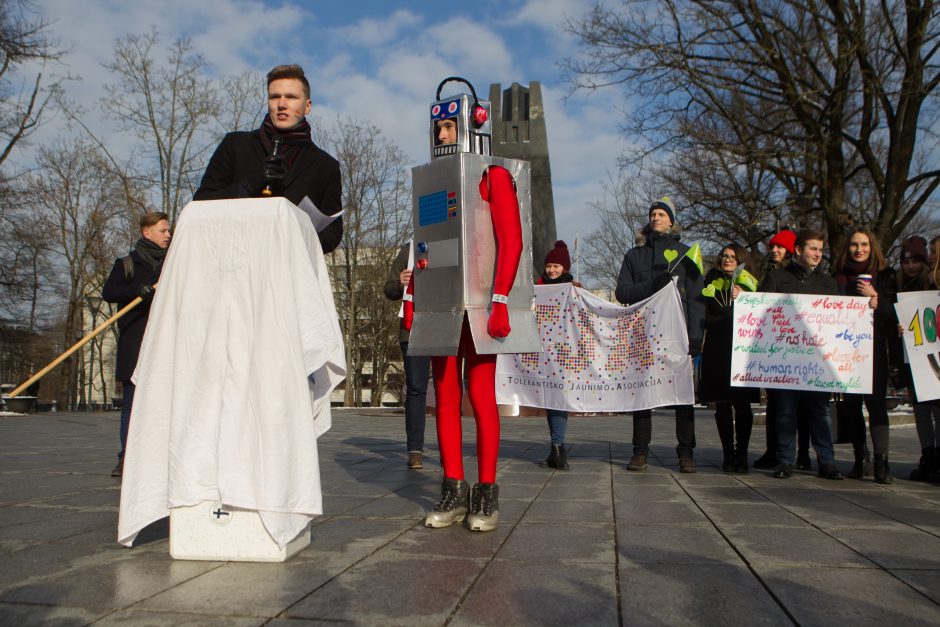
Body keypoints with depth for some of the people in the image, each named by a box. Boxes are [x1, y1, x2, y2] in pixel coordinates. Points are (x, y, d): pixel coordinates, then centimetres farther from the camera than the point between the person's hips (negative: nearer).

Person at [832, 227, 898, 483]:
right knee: (851, 402, 4)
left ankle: (881, 460, -11)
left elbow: (894, 313, 3)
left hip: (875, 348, -1)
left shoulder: (885, 275, 8)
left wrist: (874, 297, -10)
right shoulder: (839, 277, 10)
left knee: (875, 400, -10)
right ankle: (860, 457, 14)